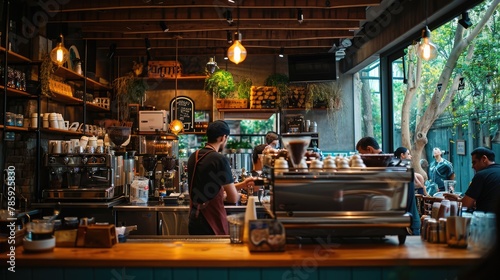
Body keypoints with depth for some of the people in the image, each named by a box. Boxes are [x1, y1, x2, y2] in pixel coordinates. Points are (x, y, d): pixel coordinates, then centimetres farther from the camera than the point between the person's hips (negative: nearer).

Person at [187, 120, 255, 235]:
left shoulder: (193, 157, 6)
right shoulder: (220, 159, -18)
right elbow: (234, 198, -15)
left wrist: (242, 184, 17)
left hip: (194, 220, 7)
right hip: (212, 222, -7)